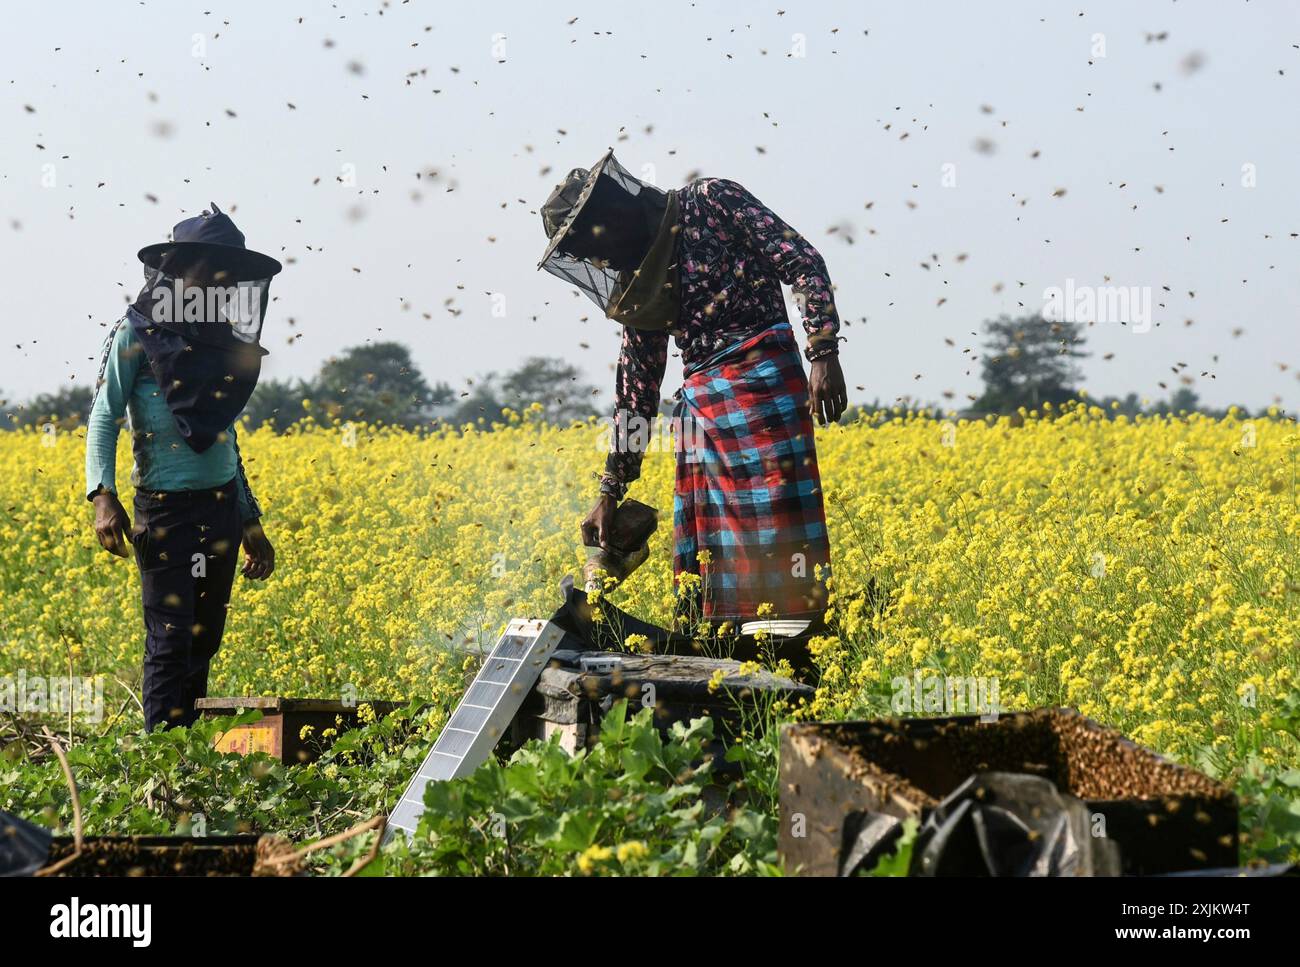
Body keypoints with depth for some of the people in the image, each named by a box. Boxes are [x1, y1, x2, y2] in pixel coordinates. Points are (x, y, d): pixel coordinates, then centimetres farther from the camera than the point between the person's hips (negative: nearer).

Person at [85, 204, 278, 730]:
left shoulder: (223, 340, 14)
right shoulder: (138, 333, -4)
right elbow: (104, 419, -6)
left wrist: (252, 523, 20)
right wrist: (103, 496, -22)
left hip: (223, 507, 6)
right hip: (167, 506, -6)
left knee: (205, 641, 8)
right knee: (170, 642, -7)